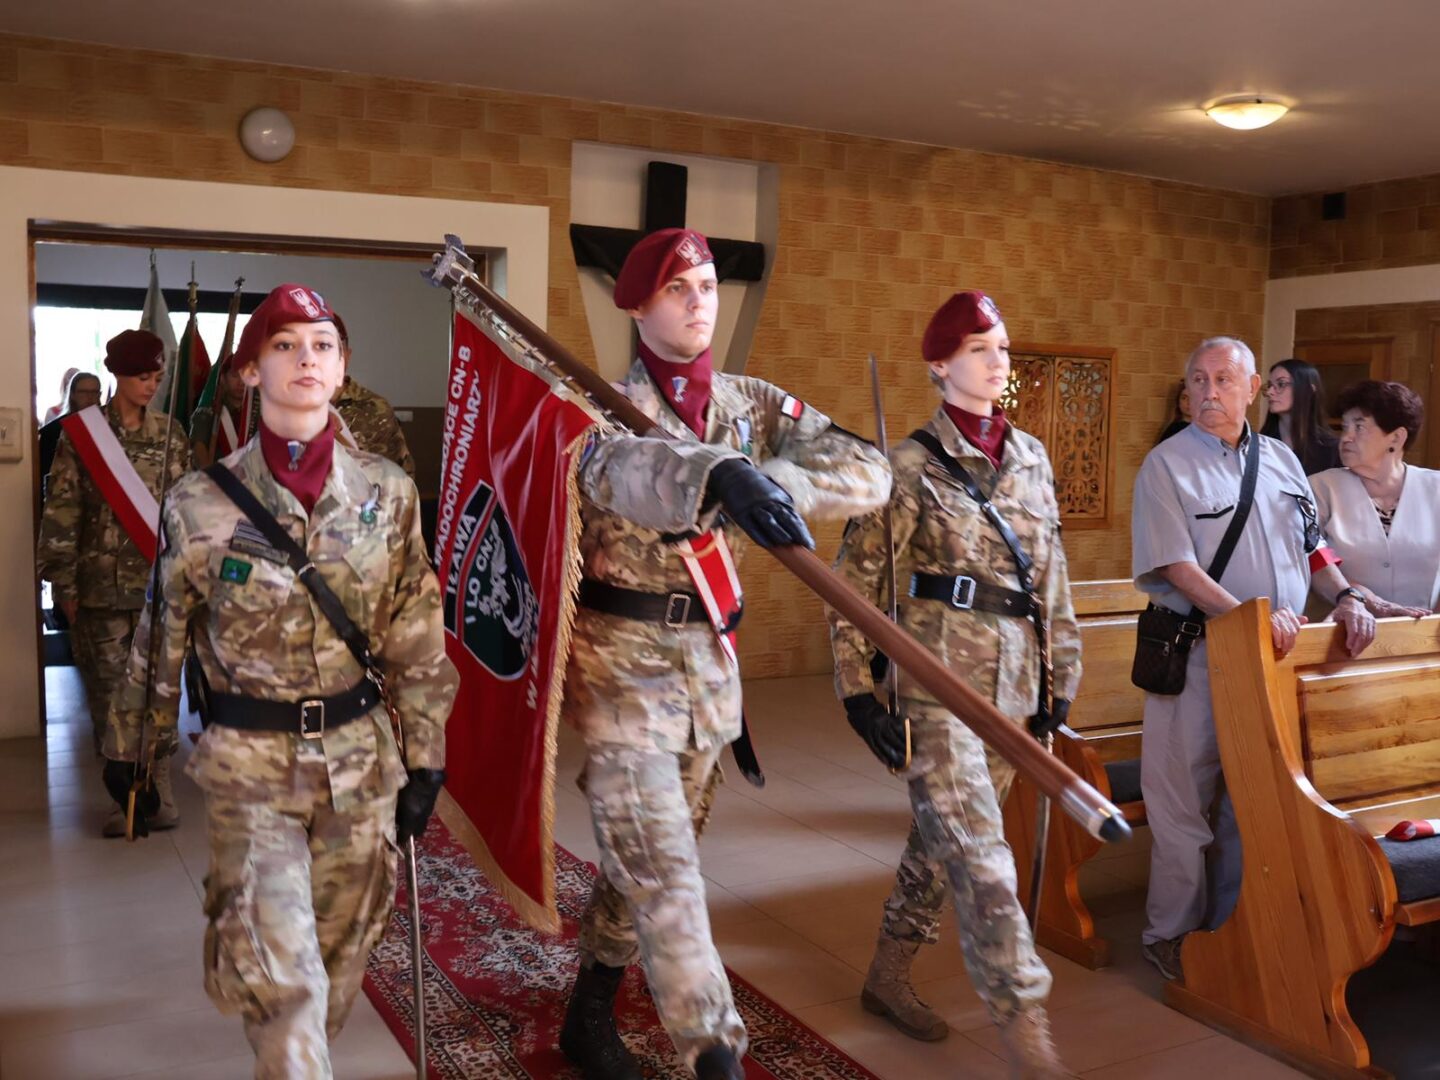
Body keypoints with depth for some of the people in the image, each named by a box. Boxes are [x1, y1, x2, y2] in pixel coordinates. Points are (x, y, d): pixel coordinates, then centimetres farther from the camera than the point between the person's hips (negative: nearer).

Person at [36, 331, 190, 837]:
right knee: (108, 692, 5)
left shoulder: (171, 435, 7)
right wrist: (63, 583, -5)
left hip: (159, 581, 2)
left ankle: (158, 791, 12)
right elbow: (61, 511, -2)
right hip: (101, 582, -1)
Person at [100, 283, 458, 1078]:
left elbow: (417, 637, 1)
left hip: (359, 756, 3)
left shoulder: (387, 493, -3)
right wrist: (127, 743, 13)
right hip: (248, 760, -2)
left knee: (339, 952, 17)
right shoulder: (202, 502, -8)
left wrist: (424, 759, 0)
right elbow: (161, 638, 4)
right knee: (279, 966, -5)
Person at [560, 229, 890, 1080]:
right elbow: (628, 467, -36)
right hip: (621, 660, -5)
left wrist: (774, 483, -27)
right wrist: (720, 475, -56)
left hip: (708, 658, 5)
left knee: (648, 858, 18)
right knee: (666, 875, -8)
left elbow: (868, 472, -9)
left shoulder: (755, 404, 4)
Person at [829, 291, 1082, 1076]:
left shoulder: (1031, 458, 10)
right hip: (938, 674, -6)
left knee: (942, 836, 16)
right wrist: (857, 688, -12)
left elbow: (1052, 571, 16)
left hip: (1012, 680, 6)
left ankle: (888, 975, 34)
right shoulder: (913, 463, -7)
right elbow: (856, 577, -8)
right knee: (980, 855, -6)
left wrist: (1061, 672, 14)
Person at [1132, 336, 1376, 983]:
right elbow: (1175, 566, -16)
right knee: (1185, 802, 2)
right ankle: (1169, 934, 17)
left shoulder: (1281, 460, 12)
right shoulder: (1167, 466, -7)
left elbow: (1312, 545, 19)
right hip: (1196, 657, -5)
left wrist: (1345, 599, 3)